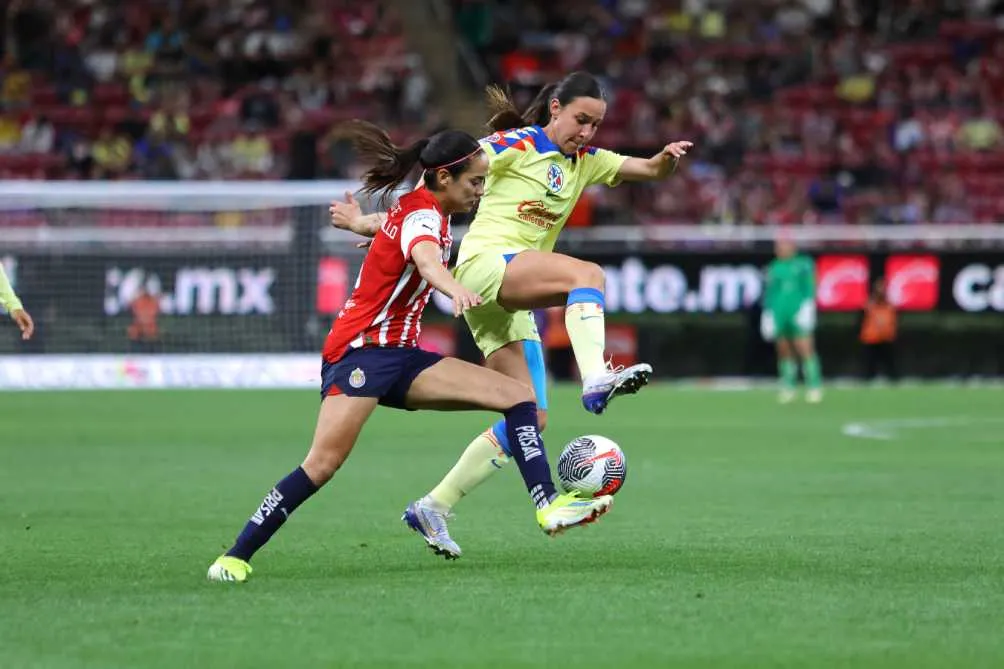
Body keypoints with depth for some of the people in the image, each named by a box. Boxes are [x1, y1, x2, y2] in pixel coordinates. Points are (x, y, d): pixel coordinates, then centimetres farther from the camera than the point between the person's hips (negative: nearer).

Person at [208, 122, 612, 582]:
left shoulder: (428, 211, 12)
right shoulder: (423, 214, -16)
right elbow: (426, 260, -42)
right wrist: (456, 290, -61)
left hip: (400, 354, 9)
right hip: (360, 350, -9)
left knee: (519, 397, -4)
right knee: (324, 463, -20)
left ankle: (548, 506, -12)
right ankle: (235, 556, -12)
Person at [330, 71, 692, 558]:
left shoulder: (584, 161, 17)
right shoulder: (517, 145, -4)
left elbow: (651, 170, 13)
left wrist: (668, 158, -11)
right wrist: (378, 222, -8)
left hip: (511, 303, 8)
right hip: (485, 262, -8)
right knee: (587, 274, -31)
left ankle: (433, 507, 6)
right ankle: (595, 381, -53)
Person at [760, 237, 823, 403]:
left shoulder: (803, 264, 6)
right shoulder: (773, 268, 15)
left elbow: (809, 286, 1)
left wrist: (808, 305, -9)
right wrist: (767, 313, 12)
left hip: (798, 314, -4)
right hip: (778, 314, 4)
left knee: (805, 350, -10)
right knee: (784, 352, 4)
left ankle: (814, 386, -8)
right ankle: (787, 388, 10)